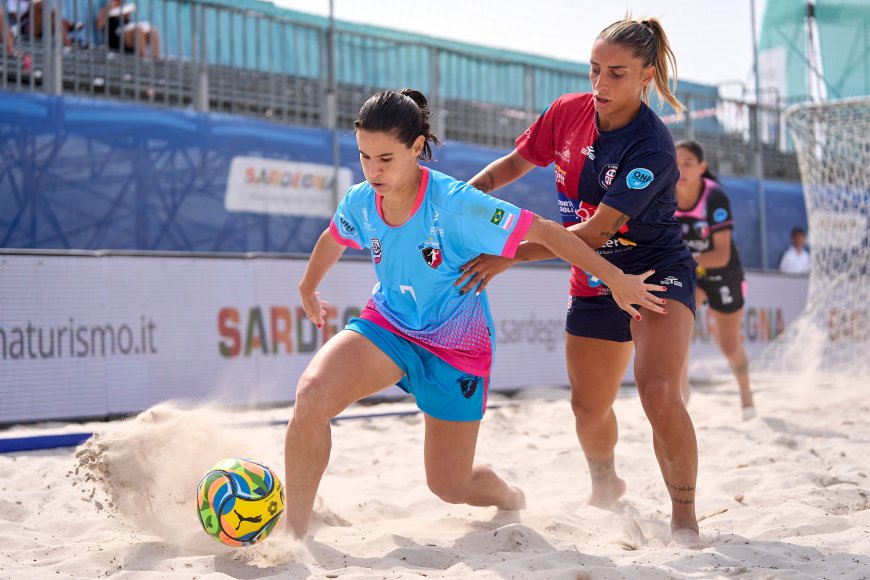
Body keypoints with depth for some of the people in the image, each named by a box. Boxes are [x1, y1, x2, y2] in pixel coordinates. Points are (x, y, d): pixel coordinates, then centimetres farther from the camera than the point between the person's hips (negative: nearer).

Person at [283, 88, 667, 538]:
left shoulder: (454, 203, -27)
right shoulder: (359, 202, -11)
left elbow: (543, 231, -21)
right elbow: (333, 238, 14)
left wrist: (615, 279, -20)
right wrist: (308, 287, 32)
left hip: (456, 349, -3)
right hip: (386, 326, 3)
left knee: (450, 485, 6)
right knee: (311, 396, -28)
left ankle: (511, 500, 45)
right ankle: (294, 534, -14)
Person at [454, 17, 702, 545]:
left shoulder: (652, 147, -25)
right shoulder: (569, 113, -6)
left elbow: (595, 231, -29)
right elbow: (516, 163, 11)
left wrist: (510, 256, -31)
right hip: (594, 284, 6)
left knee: (659, 392, -28)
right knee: (589, 406, 14)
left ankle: (685, 521, -15)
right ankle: (605, 487, 45)